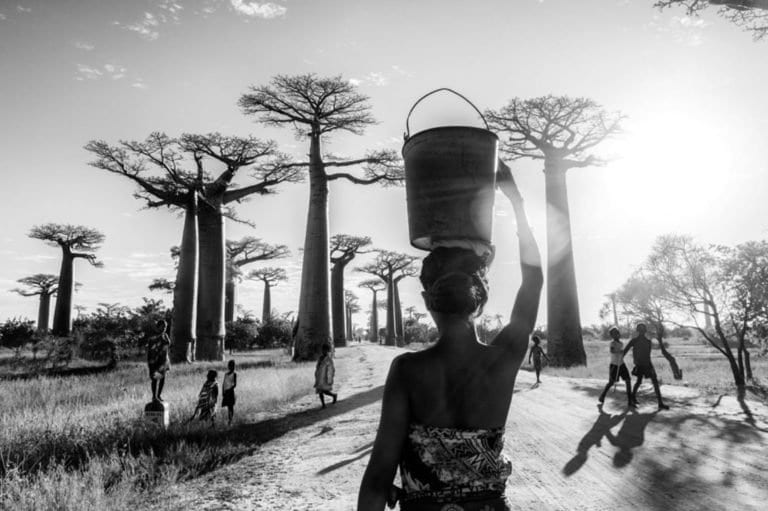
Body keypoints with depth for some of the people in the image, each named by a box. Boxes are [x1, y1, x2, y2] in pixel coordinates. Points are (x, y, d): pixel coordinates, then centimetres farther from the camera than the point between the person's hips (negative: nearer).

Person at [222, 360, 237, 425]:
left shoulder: (234, 374, -3)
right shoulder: (226, 374, 6)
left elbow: (234, 384, -7)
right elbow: (223, 383, 5)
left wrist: (229, 389, -15)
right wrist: (223, 392, -2)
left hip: (230, 392, -2)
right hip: (226, 392, 2)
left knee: (231, 406, 3)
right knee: (228, 407, 7)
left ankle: (230, 420, 6)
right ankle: (228, 420, 8)